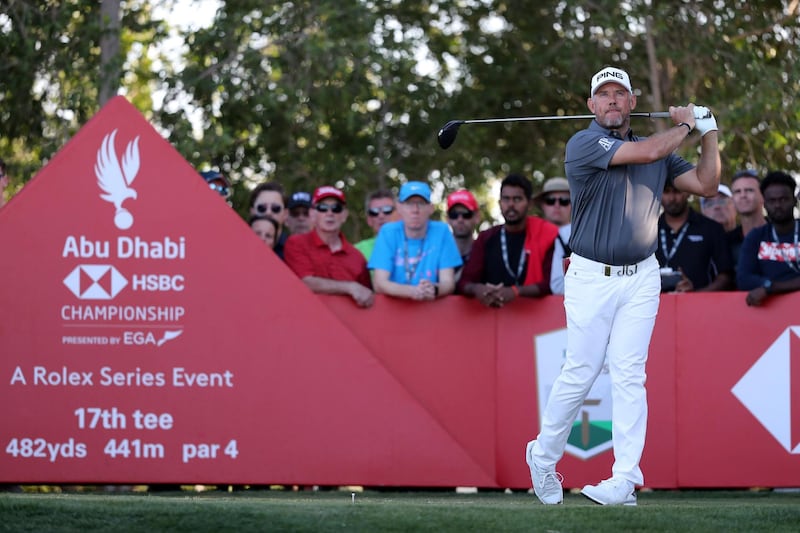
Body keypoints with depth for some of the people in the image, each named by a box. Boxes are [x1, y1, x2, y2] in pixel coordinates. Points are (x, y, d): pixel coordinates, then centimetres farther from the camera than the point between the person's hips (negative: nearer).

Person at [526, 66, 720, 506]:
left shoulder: (659, 152, 12)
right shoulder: (584, 144, -9)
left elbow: (706, 185, 14)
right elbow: (645, 153, -20)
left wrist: (709, 133, 5)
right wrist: (684, 125, -2)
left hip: (641, 278, 4)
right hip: (591, 278, -4)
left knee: (629, 375, -4)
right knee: (580, 374, -3)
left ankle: (625, 480, -8)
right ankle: (543, 458, 18)